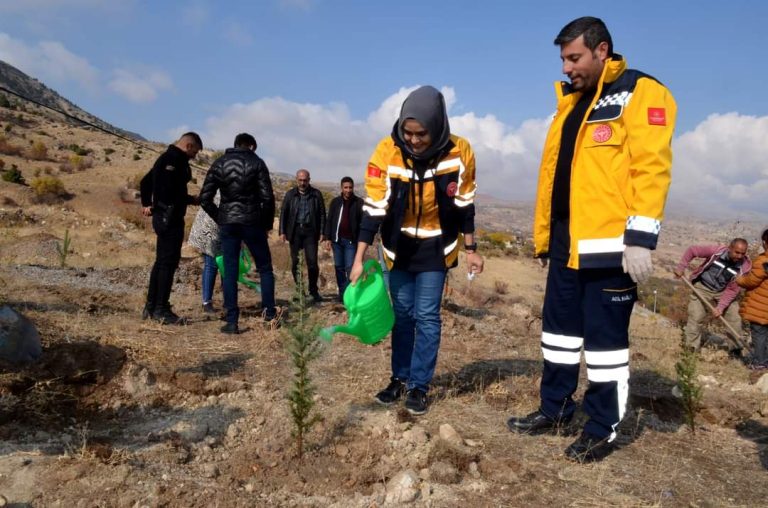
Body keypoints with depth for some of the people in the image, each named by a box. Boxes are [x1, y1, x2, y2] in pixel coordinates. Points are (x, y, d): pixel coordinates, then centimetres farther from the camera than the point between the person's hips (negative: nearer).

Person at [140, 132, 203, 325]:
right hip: (170, 218, -10)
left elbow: (145, 182, 27)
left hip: (161, 217, 10)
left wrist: (147, 204, 22)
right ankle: (161, 309, -5)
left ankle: (151, 307, 19)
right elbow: (172, 191, -23)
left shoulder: (165, 157, 19)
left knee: (161, 262, 14)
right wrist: (192, 200, -11)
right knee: (168, 263, -7)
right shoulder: (175, 159, -13)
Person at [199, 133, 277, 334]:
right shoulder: (256, 162, 0)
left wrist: (219, 218, 12)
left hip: (227, 223, 2)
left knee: (230, 272, 5)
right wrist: (268, 223, 4)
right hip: (252, 221, -2)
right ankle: (269, 313, 10)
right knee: (264, 268, 11)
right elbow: (267, 197, -7)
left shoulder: (219, 163, 7)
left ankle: (232, 321, 3)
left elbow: (205, 198, 2)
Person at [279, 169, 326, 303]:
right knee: (295, 262, 4)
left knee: (312, 262, -6)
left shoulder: (316, 194, 5)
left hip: (310, 231, -1)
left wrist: (322, 232, -2)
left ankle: (313, 291, 6)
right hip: (295, 231, 2)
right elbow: (283, 213, 7)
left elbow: (322, 214, 4)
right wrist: (282, 231, -1)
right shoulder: (290, 194, 8)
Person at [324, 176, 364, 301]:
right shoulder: (335, 201, 6)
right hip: (337, 239, 3)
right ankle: (342, 293, 17)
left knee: (350, 267, -7)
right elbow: (329, 220, 7)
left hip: (351, 240, -3)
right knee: (339, 267, 8)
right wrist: (328, 238, 0)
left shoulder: (359, 202, 0)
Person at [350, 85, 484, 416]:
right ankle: (400, 378, 24)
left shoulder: (459, 152, -17)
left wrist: (471, 249, -2)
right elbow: (374, 208, -17)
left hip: (435, 248, -1)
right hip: (398, 247, 1)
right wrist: (359, 258, -20)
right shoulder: (386, 152, -19)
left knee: (427, 317, -1)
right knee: (402, 314, 10)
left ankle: (419, 385, 12)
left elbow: (464, 205, -5)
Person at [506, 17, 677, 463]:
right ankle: (555, 409, 29)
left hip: (609, 247, -8)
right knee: (560, 328, 15)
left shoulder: (640, 93, -5)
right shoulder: (571, 102, 19)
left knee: (605, 338, 1)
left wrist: (640, 238, -22)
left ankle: (603, 430, 15)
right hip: (566, 245, 8)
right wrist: (544, 237, 19)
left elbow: (651, 167, -15)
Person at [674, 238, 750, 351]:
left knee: (734, 318, 0)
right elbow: (692, 250, -12)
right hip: (702, 287, -2)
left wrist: (720, 307, -24)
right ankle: (692, 349, 7)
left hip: (723, 292, 2)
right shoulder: (716, 250, -24)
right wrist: (681, 267, -18)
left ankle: (737, 348, 19)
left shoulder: (744, 266, -19)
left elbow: (732, 290, -17)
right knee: (695, 317, -5)